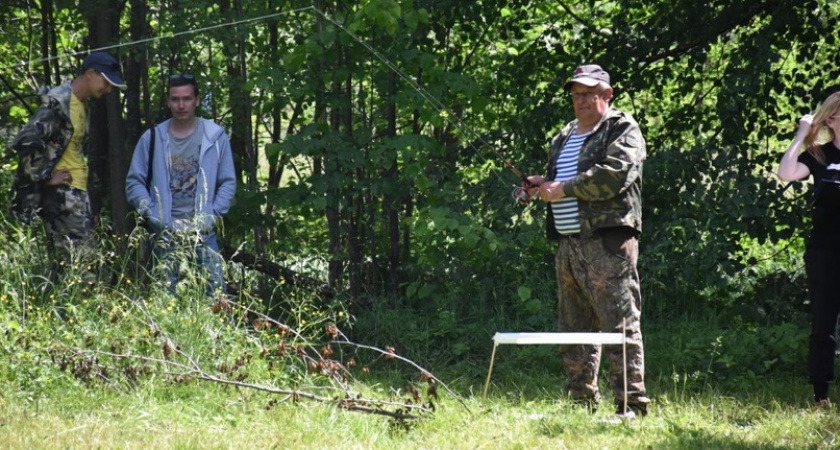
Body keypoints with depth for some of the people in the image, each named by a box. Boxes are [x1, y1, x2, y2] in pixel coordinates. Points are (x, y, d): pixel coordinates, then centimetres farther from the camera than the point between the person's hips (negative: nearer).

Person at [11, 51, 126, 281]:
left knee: (64, 264, 10)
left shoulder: (82, 105, 15)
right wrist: (46, 176, -16)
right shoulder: (57, 103, -16)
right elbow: (25, 142, -24)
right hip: (61, 194, -10)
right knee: (80, 262, -13)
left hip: (77, 193, 10)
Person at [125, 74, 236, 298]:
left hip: (203, 231, -1)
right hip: (165, 233, 1)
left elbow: (228, 183, 6)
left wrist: (211, 216, -5)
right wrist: (153, 216, -6)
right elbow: (134, 182, 6)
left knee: (215, 288, -9)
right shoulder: (152, 138, 5)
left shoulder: (215, 137, 4)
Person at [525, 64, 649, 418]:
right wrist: (541, 186, 11)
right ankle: (581, 401, 17)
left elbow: (614, 174, -17)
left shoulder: (622, 130, -1)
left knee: (620, 324, -11)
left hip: (608, 243, -9)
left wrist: (564, 189, -13)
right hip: (568, 243, 9)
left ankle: (631, 404, -12)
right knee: (573, 328, 11)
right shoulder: (565, 137, 24)